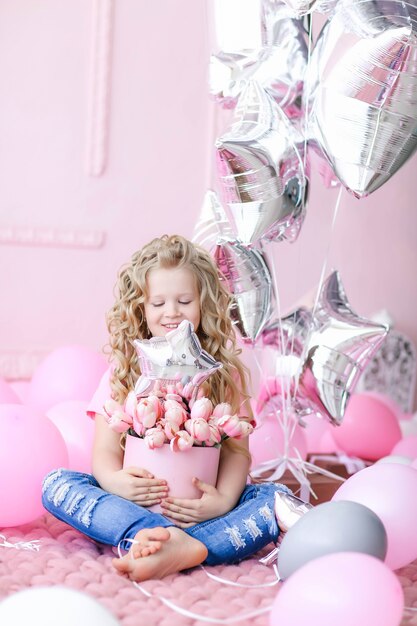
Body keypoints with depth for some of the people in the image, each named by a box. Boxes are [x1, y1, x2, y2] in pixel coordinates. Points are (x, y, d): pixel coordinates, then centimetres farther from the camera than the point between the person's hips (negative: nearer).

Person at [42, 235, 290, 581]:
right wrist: (116, 482, -23)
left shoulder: (224, 371, 6)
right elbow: (105, 452, 1)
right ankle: (180, 543, -40)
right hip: (137, 504, 1)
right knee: (56, 483, -22)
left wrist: (224, 500, -22)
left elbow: (237, 449, -1)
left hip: (201, 507, 0)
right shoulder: (123, 370, 7)